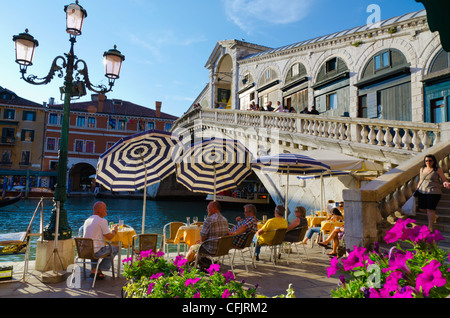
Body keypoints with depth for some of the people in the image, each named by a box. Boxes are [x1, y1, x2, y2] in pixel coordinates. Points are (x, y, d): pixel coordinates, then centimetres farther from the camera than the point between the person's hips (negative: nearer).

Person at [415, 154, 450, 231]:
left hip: (433, 192, -5)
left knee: (430, 209, -8)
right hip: (422, 192, 5)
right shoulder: (422, 169, 11)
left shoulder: (438, 170, -3)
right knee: (421, 209, 8)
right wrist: (417, 190, 18)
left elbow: (444, 180, -4)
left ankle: (430, 227, 6)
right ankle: (434, 216, 37)